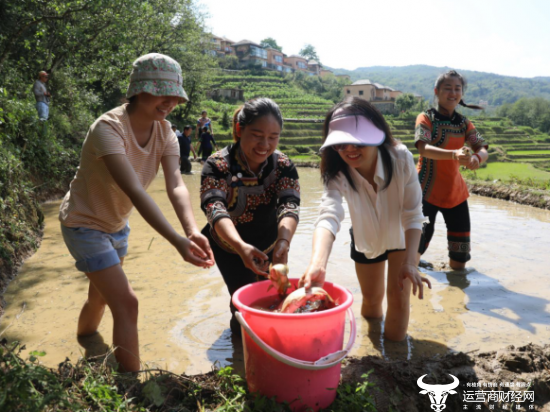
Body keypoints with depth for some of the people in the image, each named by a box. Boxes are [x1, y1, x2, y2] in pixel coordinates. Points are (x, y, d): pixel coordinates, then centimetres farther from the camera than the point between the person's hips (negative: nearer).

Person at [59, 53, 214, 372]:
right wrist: (178, 242, -52)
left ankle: (83, 340, 55)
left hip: (117, 224, 7)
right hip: (85, 224, -7)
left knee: (102, 295, 25)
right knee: (126, 304, -16)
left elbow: (176, 186, -25)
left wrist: (193, 231, -42)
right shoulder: (108, 129, -30)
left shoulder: (164, 131, -10)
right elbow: (135, 192, -43)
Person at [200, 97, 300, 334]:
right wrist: (241, 246, -59)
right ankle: (240, 324, 30)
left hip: (268, 245, 2)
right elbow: (214, 208, -41)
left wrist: (283, 242, -54)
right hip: (229, 246, -2)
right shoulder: (217, 165, -28)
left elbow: (290, 206, -33)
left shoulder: (284, 166, -20)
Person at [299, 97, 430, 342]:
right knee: (371, 298, 16)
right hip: (365, 240, 1)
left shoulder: (400, 158, -34)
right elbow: (329, 217, -52)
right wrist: (318, 264, -70)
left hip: (402, 237, -1)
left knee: (398, 299, -8)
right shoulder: (338, 174, -33)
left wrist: (410, 262, -40)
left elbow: (413, 215, -28)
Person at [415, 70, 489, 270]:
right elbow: (423, 148, -26)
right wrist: (454, 154, -44)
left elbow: (483, 150, -6)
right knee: (417, 244, -11)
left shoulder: (464, 123, 6)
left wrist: (477, 158, -32)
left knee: (460, 258, 9)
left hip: (455, 192, 5)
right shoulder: (426, 118, -9)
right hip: (427, 191, -5)